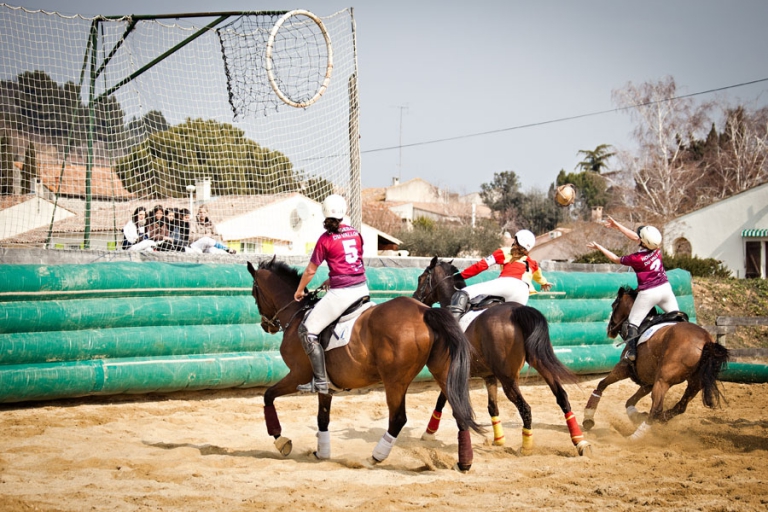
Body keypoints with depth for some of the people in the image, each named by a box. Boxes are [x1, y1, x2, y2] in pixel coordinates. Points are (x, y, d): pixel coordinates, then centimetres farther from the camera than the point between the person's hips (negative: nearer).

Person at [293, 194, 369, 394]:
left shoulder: (325, 239, -6)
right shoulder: (355, 233, 9)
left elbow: (310, 270, -1)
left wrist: (299, 291, 16)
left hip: (341, 293, -7)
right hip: (362, 288, 7)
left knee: (307, 330, 0)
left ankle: (320, 381, -5)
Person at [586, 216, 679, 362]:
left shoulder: (637, 258, -20)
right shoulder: (657, 249, -6)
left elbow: (616, 259, -3)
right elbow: (635, 237, 5)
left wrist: (599, 247, 8)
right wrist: (617, 226, 8)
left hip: (648, 293, -6)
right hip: (665, 288, 6)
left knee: (633, 323, 4)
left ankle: (632, 352, -1)